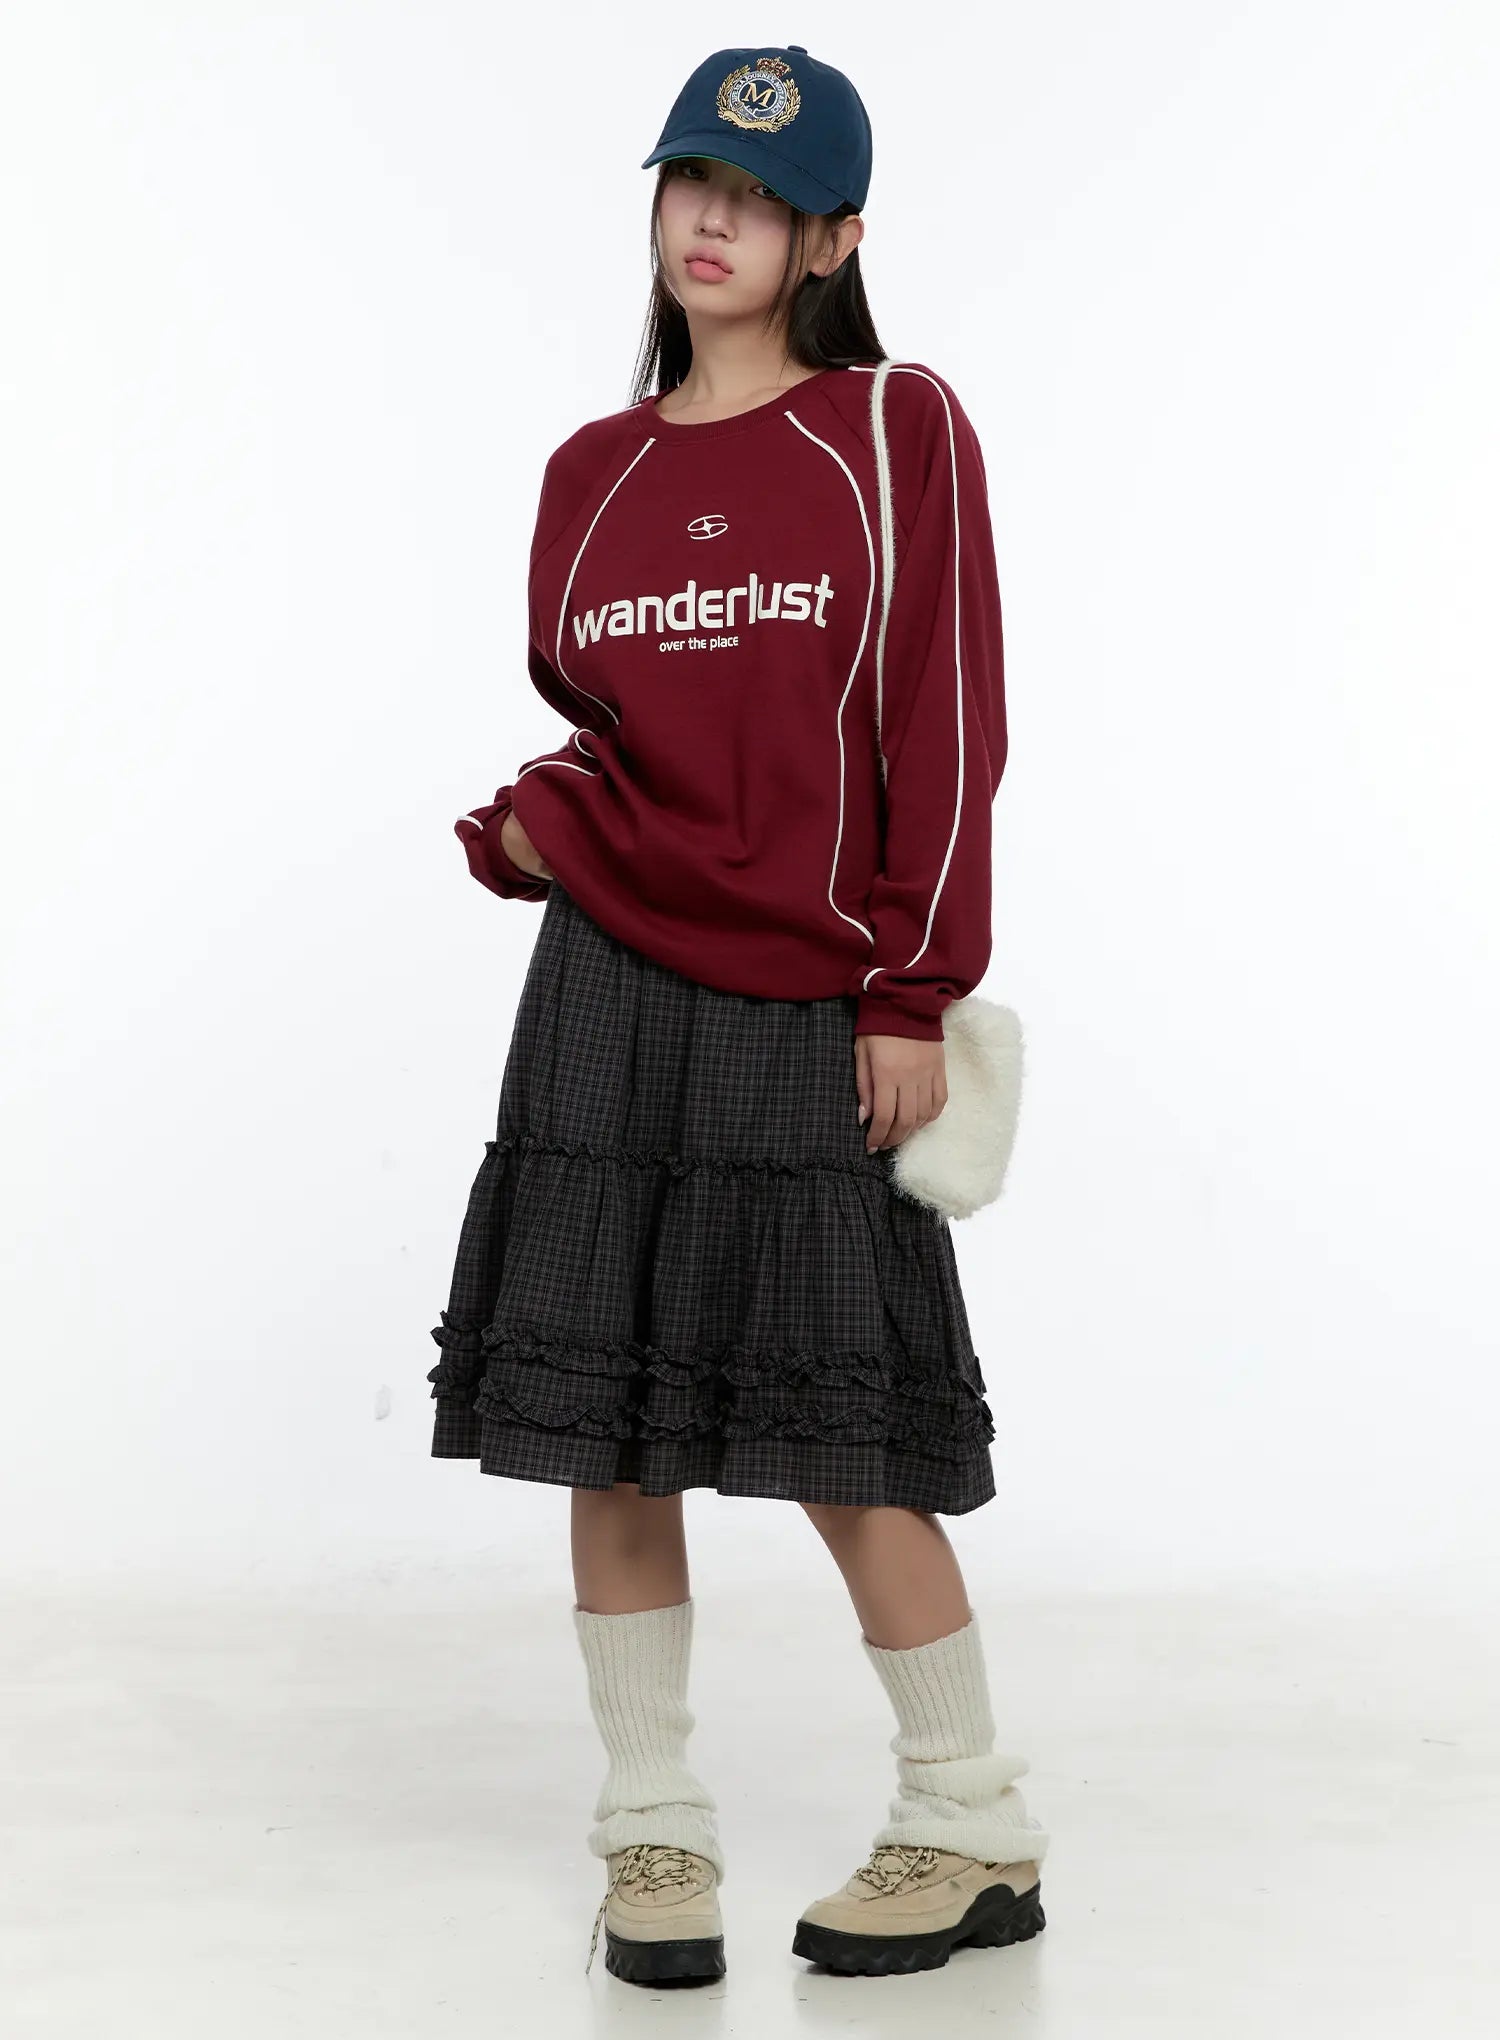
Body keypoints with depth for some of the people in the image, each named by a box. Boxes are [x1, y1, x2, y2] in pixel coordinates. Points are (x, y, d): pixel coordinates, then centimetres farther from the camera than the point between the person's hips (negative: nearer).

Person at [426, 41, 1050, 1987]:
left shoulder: (899, 432, 0)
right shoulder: (591, 474, 12)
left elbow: (943, 725, -4)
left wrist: (913, 993, -9)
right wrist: (538, 818, -2)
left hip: (812, 1012, -4)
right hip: (611, 991, 4)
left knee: (844, 1439, -1)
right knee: (607, 1425, 3)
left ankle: (976, 1832, 17)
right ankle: (653, 1835, 17)